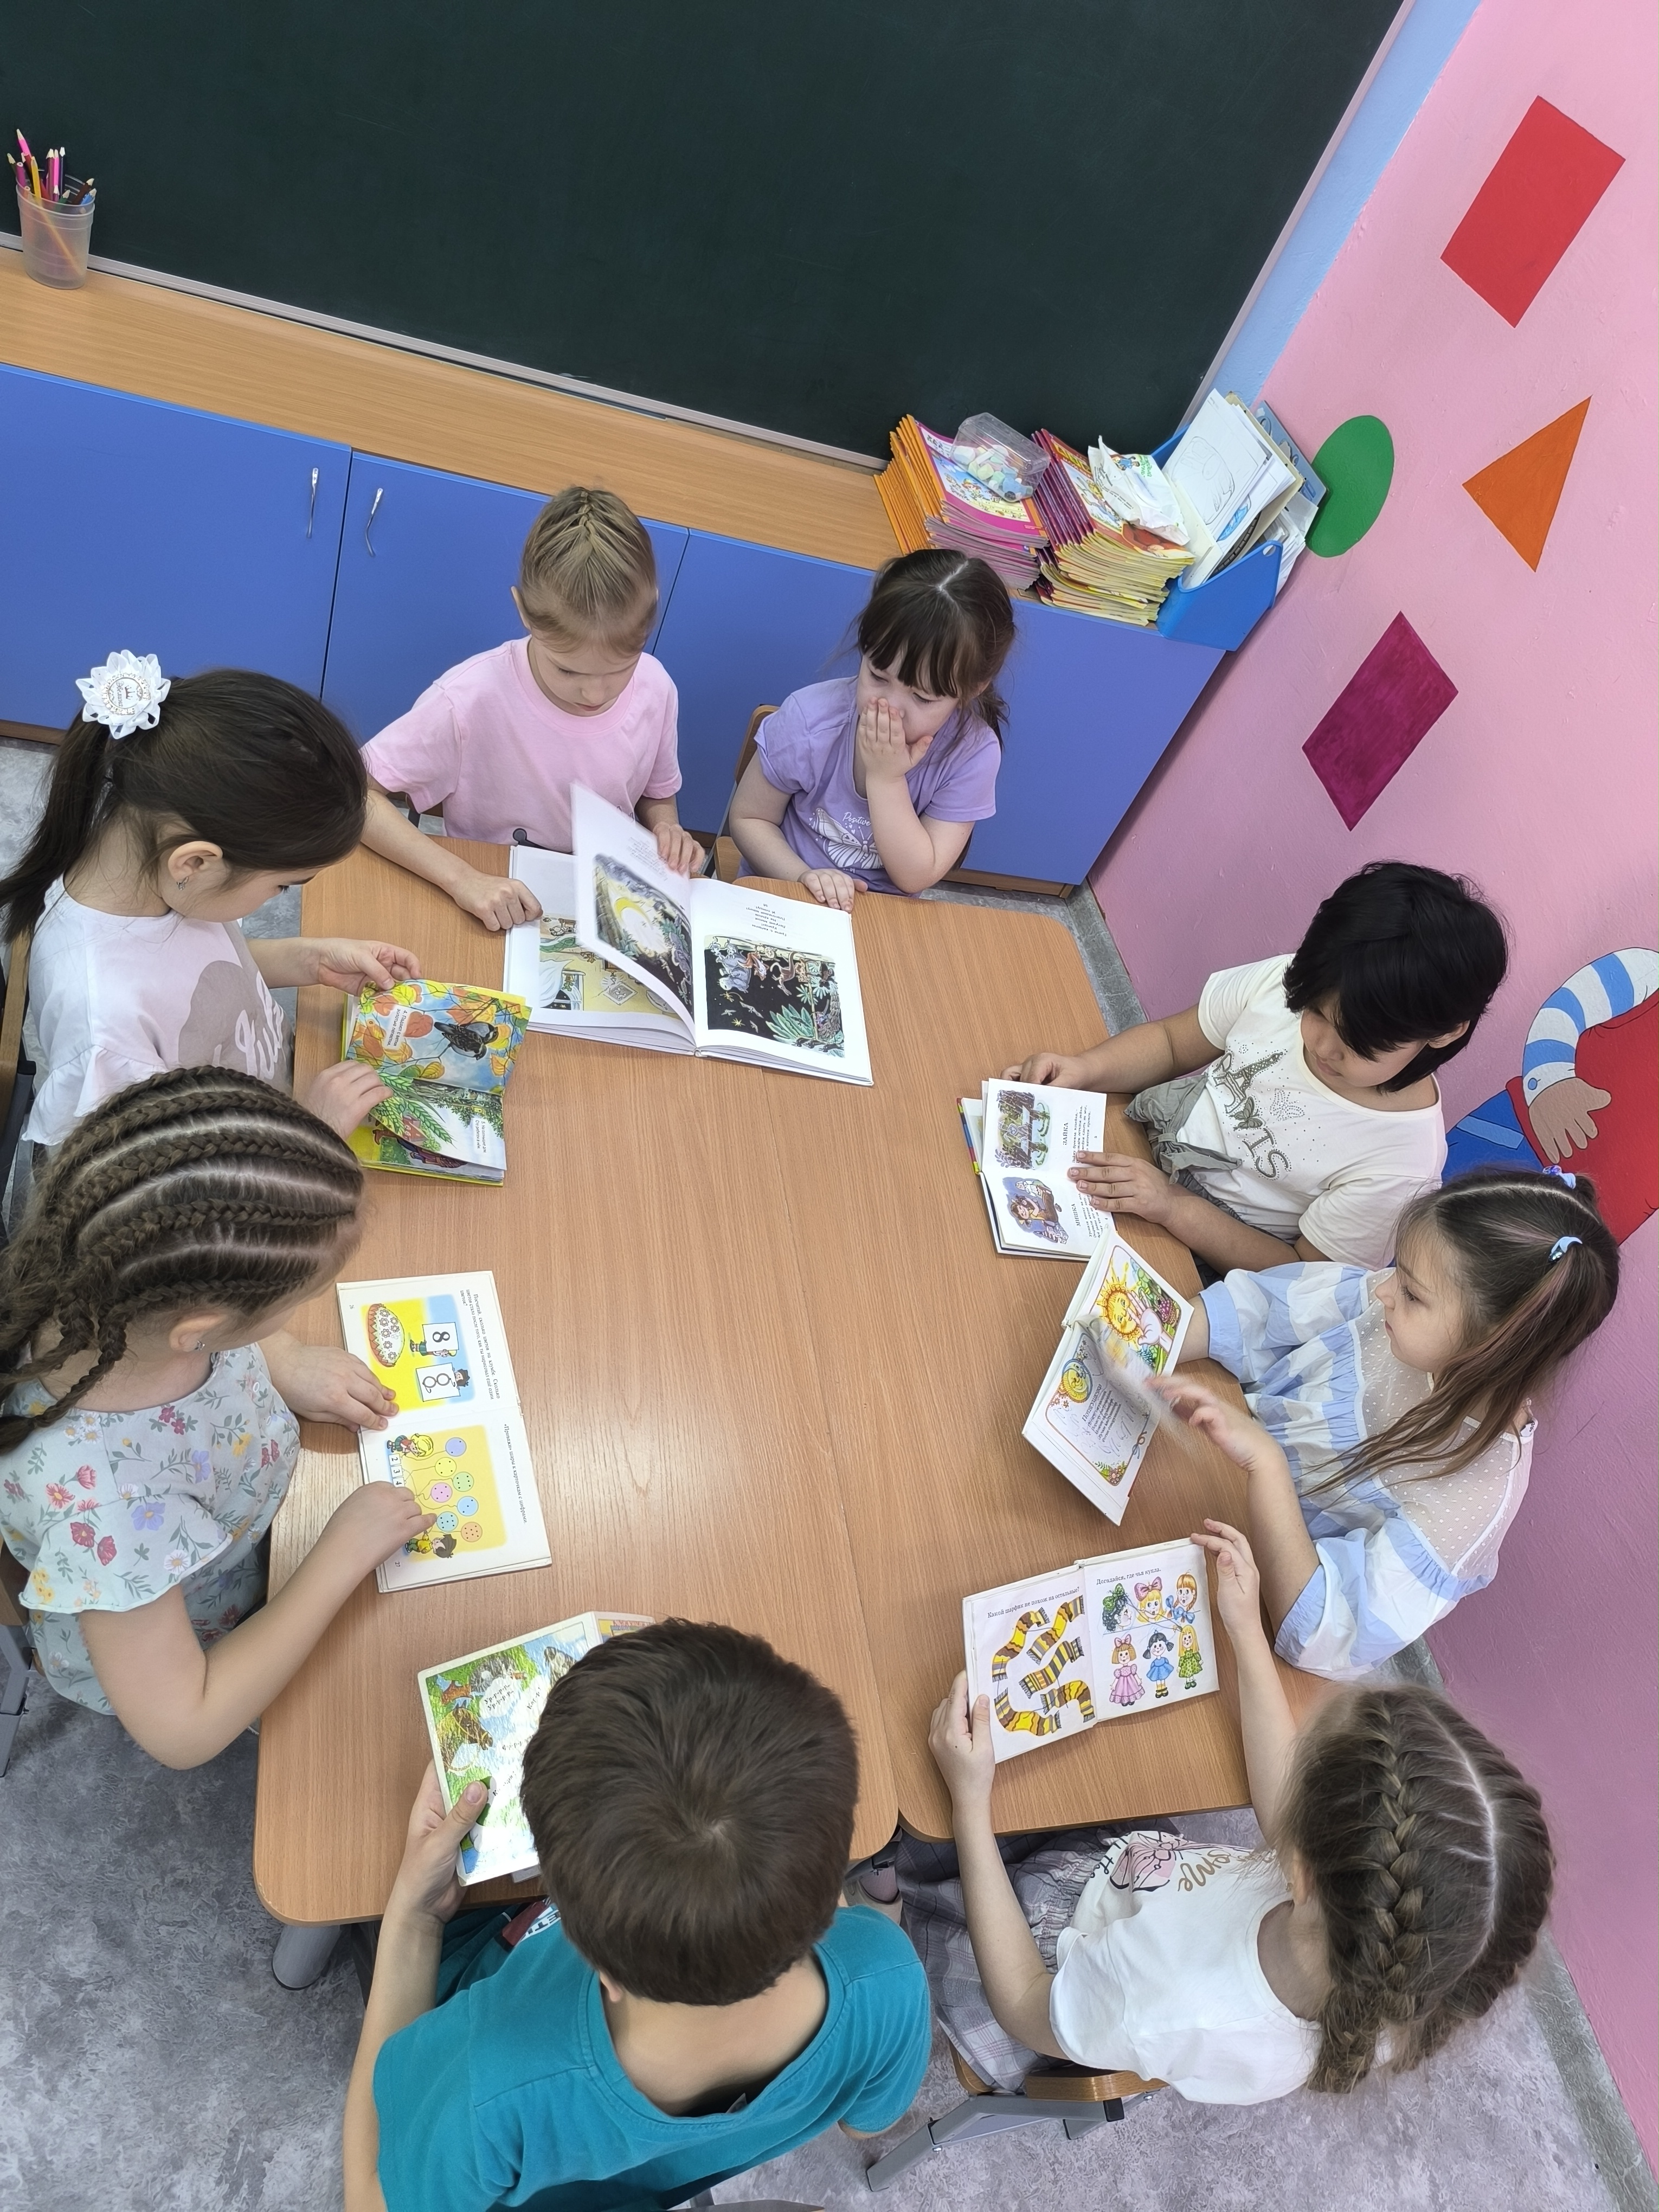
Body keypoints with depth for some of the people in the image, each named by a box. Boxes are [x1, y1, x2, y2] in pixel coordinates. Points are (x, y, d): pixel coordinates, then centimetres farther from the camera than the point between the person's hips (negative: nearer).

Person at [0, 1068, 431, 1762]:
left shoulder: (114, 1288, -33)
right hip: (173, 1657, -4)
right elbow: (181, 1731, -31)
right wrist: (344, 1551, -28)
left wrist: (282, 1362, -18)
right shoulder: (103, 1499, -48)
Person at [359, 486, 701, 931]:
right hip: (493, 922, -2)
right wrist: (460, 877, -29)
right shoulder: (473, 699, -20)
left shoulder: (656, 690, -9)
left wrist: (667, 831, -13)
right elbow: (355, 793, -16)